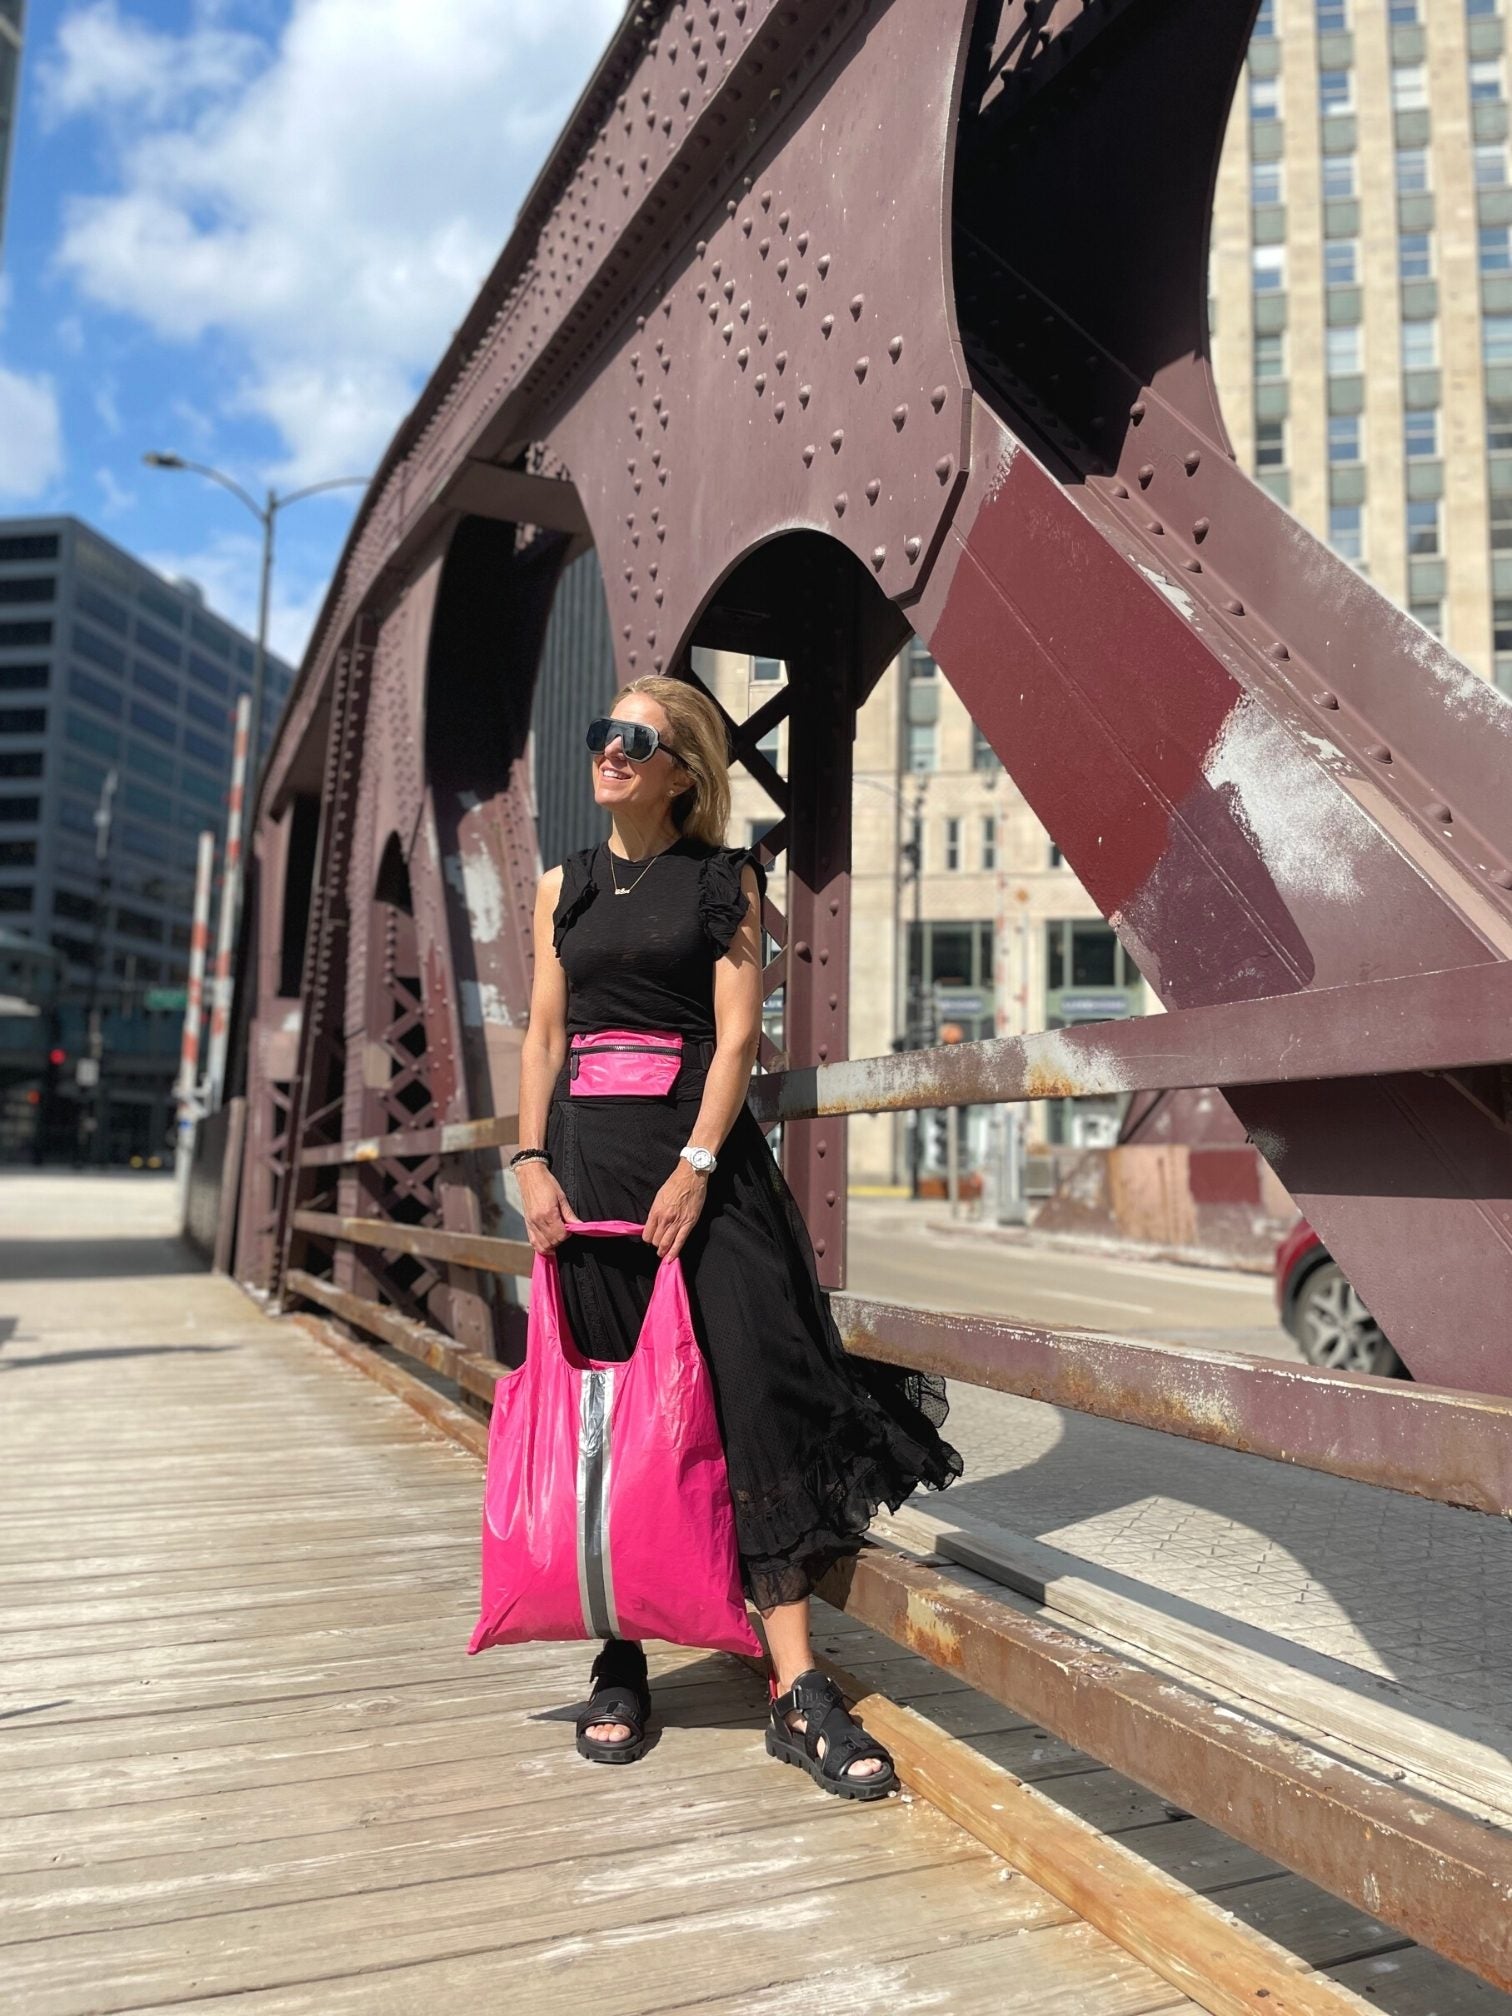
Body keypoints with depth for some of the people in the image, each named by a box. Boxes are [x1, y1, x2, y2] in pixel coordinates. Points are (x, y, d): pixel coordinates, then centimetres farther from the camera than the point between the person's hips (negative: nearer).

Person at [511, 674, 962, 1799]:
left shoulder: (724, 880, 5)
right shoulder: (566, 889, 15)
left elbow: (736, 1033, -3)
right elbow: (545, 1036, 12)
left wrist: (696, 1165, -14)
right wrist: (533, 1161, 0)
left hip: (702, 1153, -3)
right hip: (588, 1157, 3)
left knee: (754, 1392, -8)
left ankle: (799, 1691, -1)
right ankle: (621, 1669, 18)